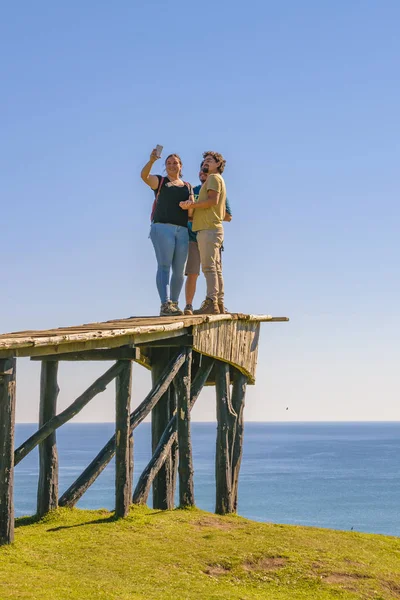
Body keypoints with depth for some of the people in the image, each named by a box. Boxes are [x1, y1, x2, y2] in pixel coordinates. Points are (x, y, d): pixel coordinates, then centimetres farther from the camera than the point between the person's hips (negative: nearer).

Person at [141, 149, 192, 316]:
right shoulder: (159, 181, 10)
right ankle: (165, 305, -24)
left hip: (182, 231, 5)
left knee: (179, 271, 3)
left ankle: (174, 303, 14)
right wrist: (151, 161, -29)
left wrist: (191, 204, -11)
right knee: (164, 266, -15)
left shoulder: (188, 187, 22)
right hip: (162, 228, -4)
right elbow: (144, 176, -10)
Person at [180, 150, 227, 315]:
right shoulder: (219, 181, 28)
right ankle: (219, 304, 6)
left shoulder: (214, 178, -2)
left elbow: (213, 200, -19)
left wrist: (192, 205, -16)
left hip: (208, 229, -10)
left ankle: (211, 303, -24)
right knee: (216, 268, 7)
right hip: (215, 227, 10)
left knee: (209, 266, -17)